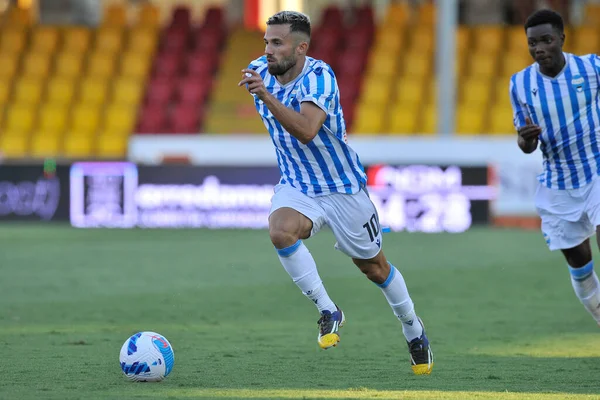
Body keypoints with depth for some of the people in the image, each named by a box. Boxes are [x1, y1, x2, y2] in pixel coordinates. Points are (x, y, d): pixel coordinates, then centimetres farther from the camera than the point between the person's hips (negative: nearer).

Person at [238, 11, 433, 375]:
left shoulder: (319, 76, -25)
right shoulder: (259, 71, -7)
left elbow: (307, 130, -43)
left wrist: (265, 96, -50)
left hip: (343, 187, -4)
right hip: (296, 185, 4)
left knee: (374, 267, 10)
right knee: (280, 231, -30)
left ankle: (413, 329, 37)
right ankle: (328, 312, -14)